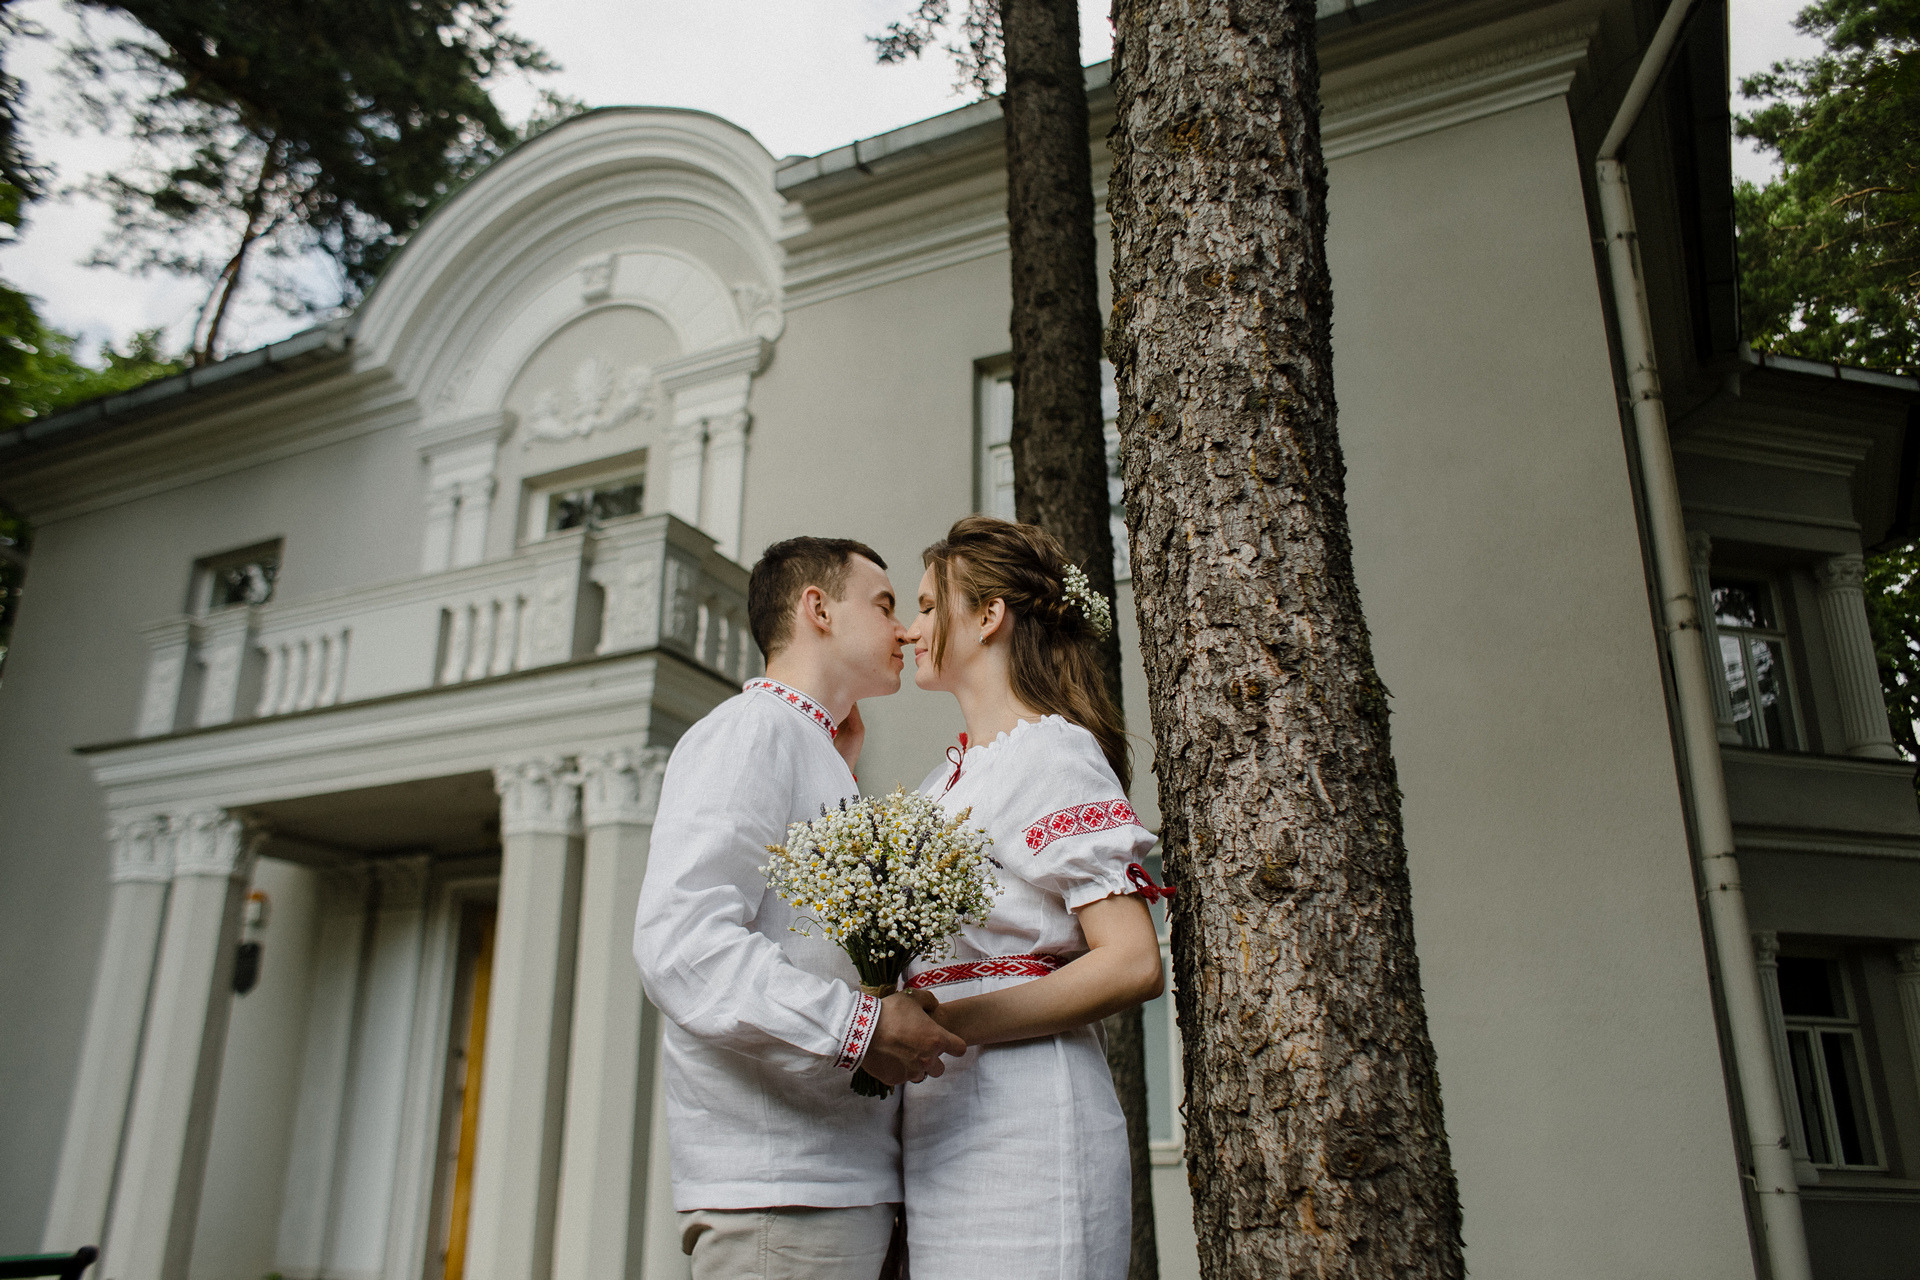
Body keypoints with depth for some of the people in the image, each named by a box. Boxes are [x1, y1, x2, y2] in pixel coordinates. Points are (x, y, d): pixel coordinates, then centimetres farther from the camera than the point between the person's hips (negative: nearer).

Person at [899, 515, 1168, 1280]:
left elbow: (1133, 964, -16)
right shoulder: (946, 783, 19)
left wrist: (945, 1024, -19)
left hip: (1024, 1121, -8)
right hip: (937, 1123, 8)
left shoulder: (1052, 752, -7)